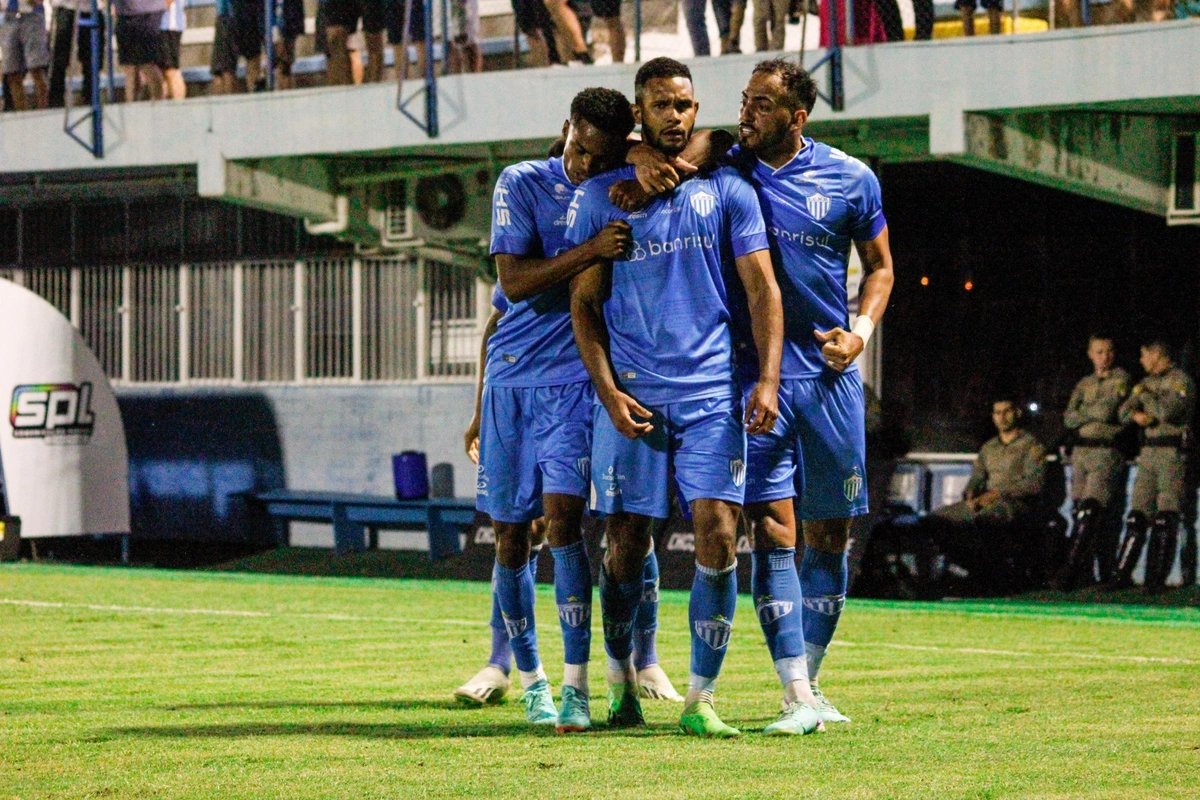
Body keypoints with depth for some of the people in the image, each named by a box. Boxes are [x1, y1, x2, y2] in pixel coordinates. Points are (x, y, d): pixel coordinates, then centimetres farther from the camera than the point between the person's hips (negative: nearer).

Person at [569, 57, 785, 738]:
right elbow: (585, 303, 7)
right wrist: (608, 391, -5)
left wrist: (768, 381, -7)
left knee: (718, 534, -10)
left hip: (713, 391, 0)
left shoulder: (727, 190, 7)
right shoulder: (601, 197, 7)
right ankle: (621, 677, 22)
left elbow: (762, 288, 5)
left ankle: (701, 699, -6)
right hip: (631, 394, 0)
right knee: (627, 544, 2)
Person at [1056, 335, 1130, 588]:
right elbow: (1069, 419, 5)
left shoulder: (1121, 378, 2)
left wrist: (1082, 414, 2)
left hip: (1107, 453, -6)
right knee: (1079, 513, 1)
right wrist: (1095, 413, -7)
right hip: (1081, 451, 6)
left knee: (1090, 513, -17)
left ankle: (1070, 570, -25)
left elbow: (1107, 410, -12)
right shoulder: (1084, 384, 18)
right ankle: (1084, 573, 4)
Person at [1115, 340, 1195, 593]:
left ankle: (1157, 578, -5)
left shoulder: (1181, 381, -4)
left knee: (1165, 520, -7)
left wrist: (1143, 394, -6)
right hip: (1147, 455, 7)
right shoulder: (1147, 382, 19)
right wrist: (1136, 415, -10)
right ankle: (1123, 574, 6)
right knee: (1137, 516, 5)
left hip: (1173, 453, -7)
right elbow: (1123, 412, 13)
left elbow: (1168, 411, -19)